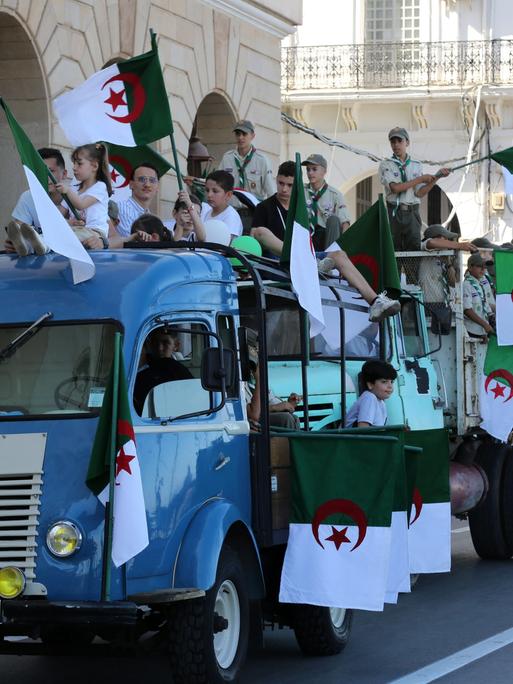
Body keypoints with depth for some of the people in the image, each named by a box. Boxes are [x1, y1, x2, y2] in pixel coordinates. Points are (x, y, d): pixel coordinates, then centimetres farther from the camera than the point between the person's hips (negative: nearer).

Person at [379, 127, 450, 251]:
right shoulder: (386, 165, 3)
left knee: (415, 248, -3)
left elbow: (420, 193, 3)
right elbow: (395, 188, -12)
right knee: (394, 251, -5)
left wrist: (436, 177, -8)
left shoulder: (416, 166, 11)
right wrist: (420, 179, -9)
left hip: (413, 213, 2)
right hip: (395, 213, -2)